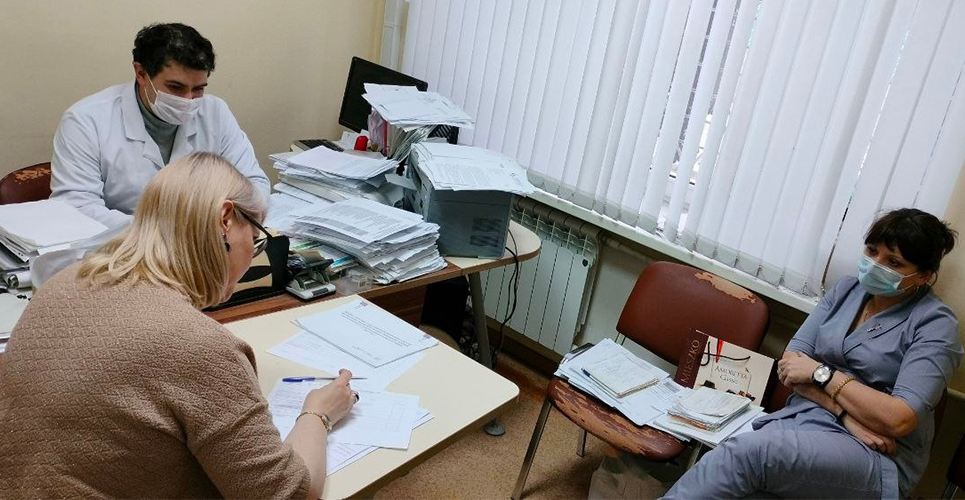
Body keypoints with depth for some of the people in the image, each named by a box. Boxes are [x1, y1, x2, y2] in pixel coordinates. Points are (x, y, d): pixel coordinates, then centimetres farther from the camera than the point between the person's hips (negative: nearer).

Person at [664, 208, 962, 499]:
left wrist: (821, 372, -10)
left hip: (876, 459, -4)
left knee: (748, 453, -34)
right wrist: (845, 414, -11)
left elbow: (899, 420, -15)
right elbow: (790, 362, 4)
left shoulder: (935, 324, -4)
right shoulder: (846, 289, 11)